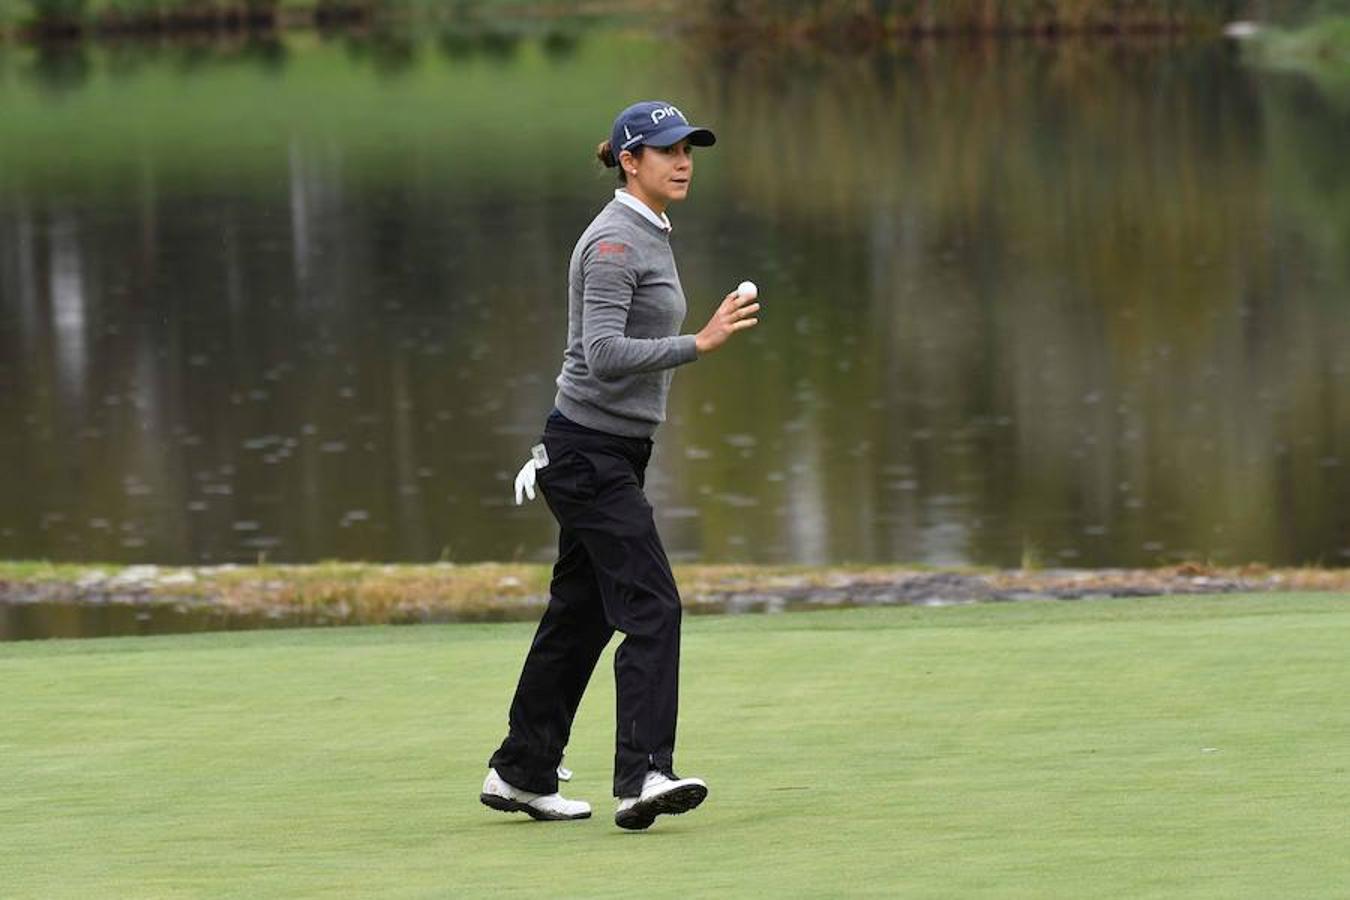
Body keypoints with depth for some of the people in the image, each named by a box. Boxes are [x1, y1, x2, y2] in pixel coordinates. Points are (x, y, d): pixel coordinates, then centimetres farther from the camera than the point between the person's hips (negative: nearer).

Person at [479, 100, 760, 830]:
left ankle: (521, 773, 21)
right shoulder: (613, 241, -16)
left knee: (581, 613, 13)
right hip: (590, 453, -10)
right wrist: (700, 343, -32)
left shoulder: (647, 235, 16)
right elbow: (604, 355, -26)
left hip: (616, 452, 10)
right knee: (652, 606, -18)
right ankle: (642, 776, -27)